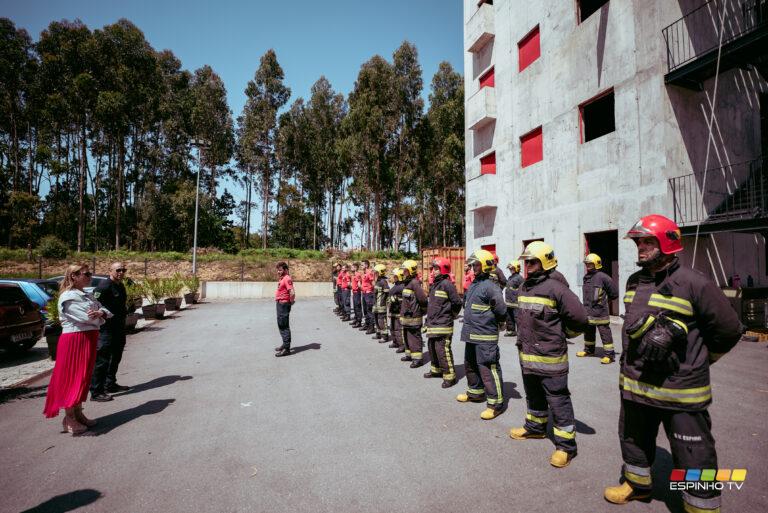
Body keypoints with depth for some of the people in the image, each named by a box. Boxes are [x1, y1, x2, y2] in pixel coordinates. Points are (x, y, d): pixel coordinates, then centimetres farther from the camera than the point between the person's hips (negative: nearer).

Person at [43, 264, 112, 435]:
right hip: (75, 339, -9)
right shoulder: (68, 296, -14)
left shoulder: (87, 296, 15)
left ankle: (78, 413, 24)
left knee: (83, 377, 14)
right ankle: (69, 419, 7)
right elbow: (87, 317, -21)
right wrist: (98, 317, 0)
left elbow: (105, 311, 7)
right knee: (72, 378, -2)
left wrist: (101, 313, -15)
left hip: (89, 339, 9)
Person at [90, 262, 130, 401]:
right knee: (102, 360, -5)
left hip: (119, 329, 10)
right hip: (106, 329, -10)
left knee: (116, 358, 19)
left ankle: (110, 384, 33)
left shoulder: (121, 286, 14)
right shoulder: (104, 286, -15)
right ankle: (96, 392, 1)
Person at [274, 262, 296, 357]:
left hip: (284, 304, -10)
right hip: (280, 303, 10)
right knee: (281, 325, 19)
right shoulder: (281, 278, 13)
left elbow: (292, 293, -28)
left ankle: (286, 349, -3)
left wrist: (291, 301, -13)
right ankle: (285, 344, 31)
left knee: (284, 326, -7)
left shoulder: (287, 279, -18)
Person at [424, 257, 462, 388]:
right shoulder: (434, 284, 14)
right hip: (432, 324, 10)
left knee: (442, 350, -9)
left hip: (443, 325, -10)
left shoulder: (447, 284, -15)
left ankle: (450, 376, 2)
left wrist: (452, 315, 0)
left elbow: (457, 303, -14)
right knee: (432, 347, 20)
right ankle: (436, 369, 38)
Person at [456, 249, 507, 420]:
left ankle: (496, 403, 7)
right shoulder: (474, 284, 13)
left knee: (487, 368, -5)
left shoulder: (491, 285, -16)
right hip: (471, 335, 10)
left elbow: (501, 311, -19)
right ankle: (475, 392, 41)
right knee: (470, 365, 23)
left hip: (485, 336, -10)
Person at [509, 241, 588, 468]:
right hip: (527, 355, 8)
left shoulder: (556, 288, -18)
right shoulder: (524, 287, 8)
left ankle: (566, 444, 16)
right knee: (533, 396, 24)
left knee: (558, 400, 3)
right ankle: (535, 426, 43)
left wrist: (561, 334, -5)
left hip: (550, 357, -8)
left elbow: (579, 318, -18)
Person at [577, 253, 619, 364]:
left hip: (600, 312, -8)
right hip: (588, 311, 8)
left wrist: (604, 299, 4)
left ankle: (609, 354, 6)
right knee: (588, 332, 19)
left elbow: (614, 294, -7)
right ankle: (589, 350, 34)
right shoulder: (586, 277, 10)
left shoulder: (603, 277, -13)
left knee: (605, 333, -1)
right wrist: (586, 306, 15)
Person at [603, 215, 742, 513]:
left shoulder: (692, 283, -16)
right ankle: (638, 483, 47)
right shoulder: (634, 282, 6)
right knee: (634, 440, 25)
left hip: (680, 391, -7)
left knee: (694, 459, 7)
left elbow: (729, 330, -7)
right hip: (635, 386, 7)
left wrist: (699, 360, 4)